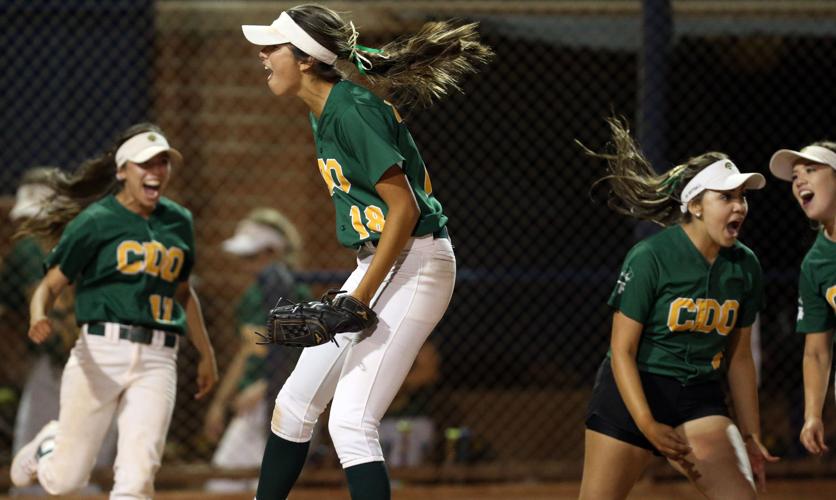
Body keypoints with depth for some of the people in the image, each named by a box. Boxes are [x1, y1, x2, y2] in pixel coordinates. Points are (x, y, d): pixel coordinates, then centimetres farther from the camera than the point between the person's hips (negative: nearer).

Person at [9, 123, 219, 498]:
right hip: (101, 353, -3)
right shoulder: (95, 221, -1)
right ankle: (48, 446, 36)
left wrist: (206, 353, 30)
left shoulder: (179, 222, 15)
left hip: (158, 361, 3)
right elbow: (50, 285, -4)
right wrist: (38, 319, -25)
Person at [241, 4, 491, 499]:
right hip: (377, 264, 10)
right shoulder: (323, 113, 11)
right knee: (295, 403, 13)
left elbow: (405, 208, -21)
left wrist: (359, 300, -22)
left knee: (350, 421, -16)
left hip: (415, 264, -10)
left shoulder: (351, 111, -18)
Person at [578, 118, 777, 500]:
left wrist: (750, 435, 12)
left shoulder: (745, 267, 1)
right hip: (632, 395, -4)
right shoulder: (649, 258, -14)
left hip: (699, 401, 4)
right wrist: (647, 425, -22)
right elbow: (622, 350, -14)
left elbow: (739, 356, 11)